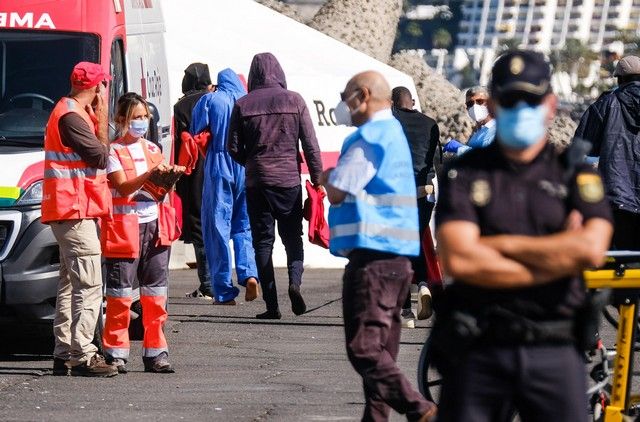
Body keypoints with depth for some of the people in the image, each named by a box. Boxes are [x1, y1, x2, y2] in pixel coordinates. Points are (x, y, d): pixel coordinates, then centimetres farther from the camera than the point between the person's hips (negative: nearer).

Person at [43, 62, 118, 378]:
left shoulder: (71, 113, 18)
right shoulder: (71, 116, -15)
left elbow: (96, 154, 20)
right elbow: (100, 156, -16)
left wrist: (96, 120, 11)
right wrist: (102, 120, -8)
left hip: (75, 210, 11)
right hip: (75, 211, -11)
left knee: (71, 282, 12)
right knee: (89, 284, -13)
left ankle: (64, 354, 14)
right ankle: (82, 355, -16)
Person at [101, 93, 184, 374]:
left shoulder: (152, 150, 17)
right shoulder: (114, 151, 0)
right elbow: (122, 187, -12)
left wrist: (170, 175, -8)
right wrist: (150, 175, -26)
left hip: (154, 225, 5)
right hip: (125, 228, -5)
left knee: (156, 292, 3)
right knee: (120, 292, -5)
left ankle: (155, 353, 6)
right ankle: (116, 353, -2)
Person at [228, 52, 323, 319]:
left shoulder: (243, 105, -1)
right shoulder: (294, 100, -1)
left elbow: (233, 148, 2)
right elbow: (310, 144, -2)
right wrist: (317, 178, 4)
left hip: (257, 181, 0)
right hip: (289, 179, 0)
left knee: (263, 240, 5)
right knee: (292, 236, 11)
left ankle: (271, 304, 0)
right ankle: (295, 280, -16)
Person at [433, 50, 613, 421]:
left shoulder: (576, 175, 8)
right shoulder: (465, 174, 6)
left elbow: (592, 249, -10)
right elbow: (458, 260, -9)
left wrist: (498, 244, -8)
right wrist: (557, 256, -8)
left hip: (555, 352, 0)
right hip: (478, 352, 0)